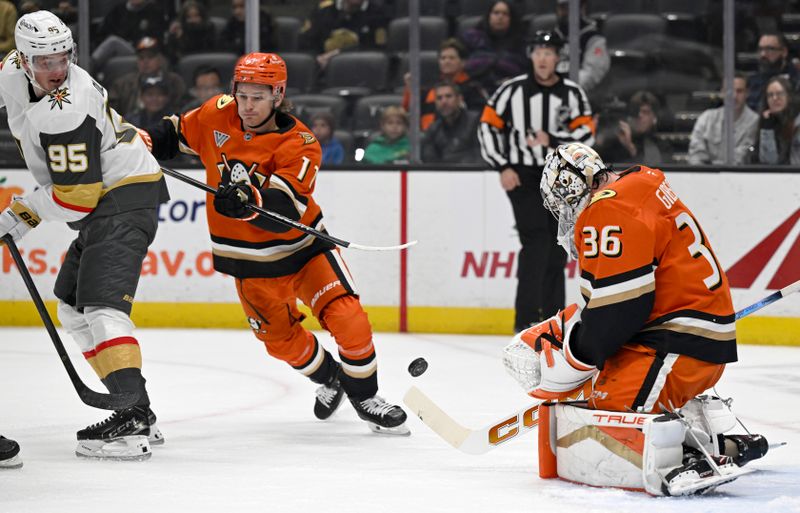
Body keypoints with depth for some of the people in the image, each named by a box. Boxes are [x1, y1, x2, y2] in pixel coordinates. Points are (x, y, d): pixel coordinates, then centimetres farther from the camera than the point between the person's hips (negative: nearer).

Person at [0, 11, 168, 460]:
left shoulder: (65, 111, -26)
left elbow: (77, 195, -24)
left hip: (126, 198, -11)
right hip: (104, 200, 11)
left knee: (101, 304, -23)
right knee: (72, 305, 15)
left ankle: (133, 419, -35)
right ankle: (139, 416, 13)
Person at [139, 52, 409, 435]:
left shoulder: (299, 145, -22)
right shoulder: (216, 116, -11)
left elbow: (284, 209, -35)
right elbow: (177, 132, 11)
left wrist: (250, 200, -54)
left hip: (301, 243, -3)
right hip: (250, 258, 3)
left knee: (347, 317, -15)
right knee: (280, 338, 9)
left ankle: (364, 395, 6)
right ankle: (328, 378, 39)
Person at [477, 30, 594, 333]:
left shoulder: (572, 93, 0)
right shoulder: (513, 90, -5)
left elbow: (586, 133, -7)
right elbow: (488, 125, -1)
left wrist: (552, 139, -24)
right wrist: (503, 167, -8)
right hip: (522, 175, -3)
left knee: (557, 249, 9)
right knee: (536, 242, -16)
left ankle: (553, 315, 21)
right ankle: (526, 319, -15)